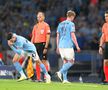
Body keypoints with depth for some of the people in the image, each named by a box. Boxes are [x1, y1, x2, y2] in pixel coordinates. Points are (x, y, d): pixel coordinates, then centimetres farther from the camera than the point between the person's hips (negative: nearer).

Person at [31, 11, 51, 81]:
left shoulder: (46, 25, -2)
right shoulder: (35, 26, 17)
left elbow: (48, 37, -7)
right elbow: (33, 37, 19)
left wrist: (46, 47, -15)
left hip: (42, 44, -6)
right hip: (36, 44, 6)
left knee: (44, 60, -8)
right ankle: (38, 77, 10)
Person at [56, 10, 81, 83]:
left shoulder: (60, 24, 15)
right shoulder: (71, 24, -5)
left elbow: (58, 36, 17)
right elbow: (73, 36, -11)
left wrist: (58, 47, 22)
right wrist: (77, 46, -7)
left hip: (61, 46, 7)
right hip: (68, 46, -7)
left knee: (65, 62, 11)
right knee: (71, 62, 1)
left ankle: (65, 79, 5)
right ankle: (60, 72, -17)